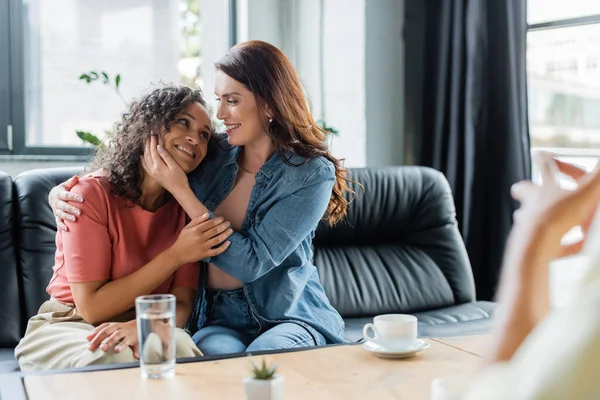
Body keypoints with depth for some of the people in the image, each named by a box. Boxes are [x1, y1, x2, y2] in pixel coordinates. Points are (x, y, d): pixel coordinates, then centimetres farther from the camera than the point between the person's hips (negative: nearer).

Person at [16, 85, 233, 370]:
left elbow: (181, 304, -6)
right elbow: (91, 307, -18)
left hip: (147, 327, 2)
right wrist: (176, 255, -24)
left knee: (182, 349, -32)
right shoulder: (92, 193, -15)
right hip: (67, 326, -2)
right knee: (117, 360, -35)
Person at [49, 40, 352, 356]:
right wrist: (66, 192, -3)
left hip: (290, 318, -2)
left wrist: (180, 190, -20)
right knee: (216, 354, -32)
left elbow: (252, 262, -18)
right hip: (219, 321, 2)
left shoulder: (314, 174, -11)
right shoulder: (212, 155, 1)